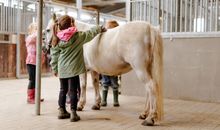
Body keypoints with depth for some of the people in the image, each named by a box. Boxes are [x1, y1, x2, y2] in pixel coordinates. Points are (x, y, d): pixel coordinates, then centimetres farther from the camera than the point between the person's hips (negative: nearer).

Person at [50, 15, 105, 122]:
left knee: (63, 90, 15)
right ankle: (73, 113, 4)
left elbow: (54, 55, 5)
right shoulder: (78, 36, -10)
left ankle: (62, 111, 23)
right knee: (73, 90, 1)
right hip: (73, 68, -4)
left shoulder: (58, 39, 1)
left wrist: (54, 69, 14)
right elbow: (91, 33, 0)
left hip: (62, 69, 4)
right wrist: (100, 29, 17)